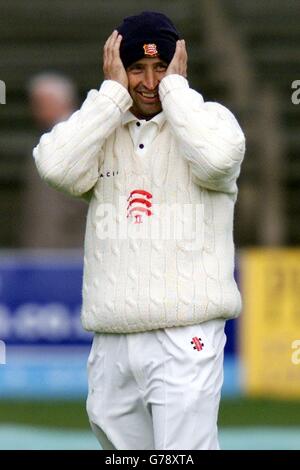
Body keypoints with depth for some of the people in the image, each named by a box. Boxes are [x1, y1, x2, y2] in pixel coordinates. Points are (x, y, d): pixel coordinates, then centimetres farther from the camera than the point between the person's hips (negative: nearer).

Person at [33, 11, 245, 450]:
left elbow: (216, 158, -21)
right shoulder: (101, 127, 13)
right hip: (111, 345, 4)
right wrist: (113, 91, -4)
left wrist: (175, 85, -8)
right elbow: (56, 166, -8)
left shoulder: (209, 118, 3)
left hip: (186, 339, -4)